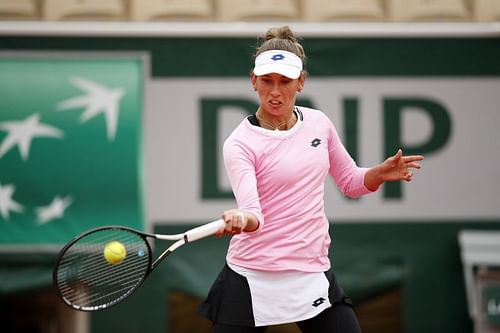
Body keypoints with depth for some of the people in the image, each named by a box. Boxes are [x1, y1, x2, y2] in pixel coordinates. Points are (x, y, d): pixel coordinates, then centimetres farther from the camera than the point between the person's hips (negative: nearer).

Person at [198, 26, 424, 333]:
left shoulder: (319, 123, 4)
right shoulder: (240, 143, -11)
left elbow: (351, 183, 16)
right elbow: (253, 211, -25)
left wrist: (381, 173, -4)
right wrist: (240, 219, -48)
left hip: (313, 276, 4)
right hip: (252, 280, -4)